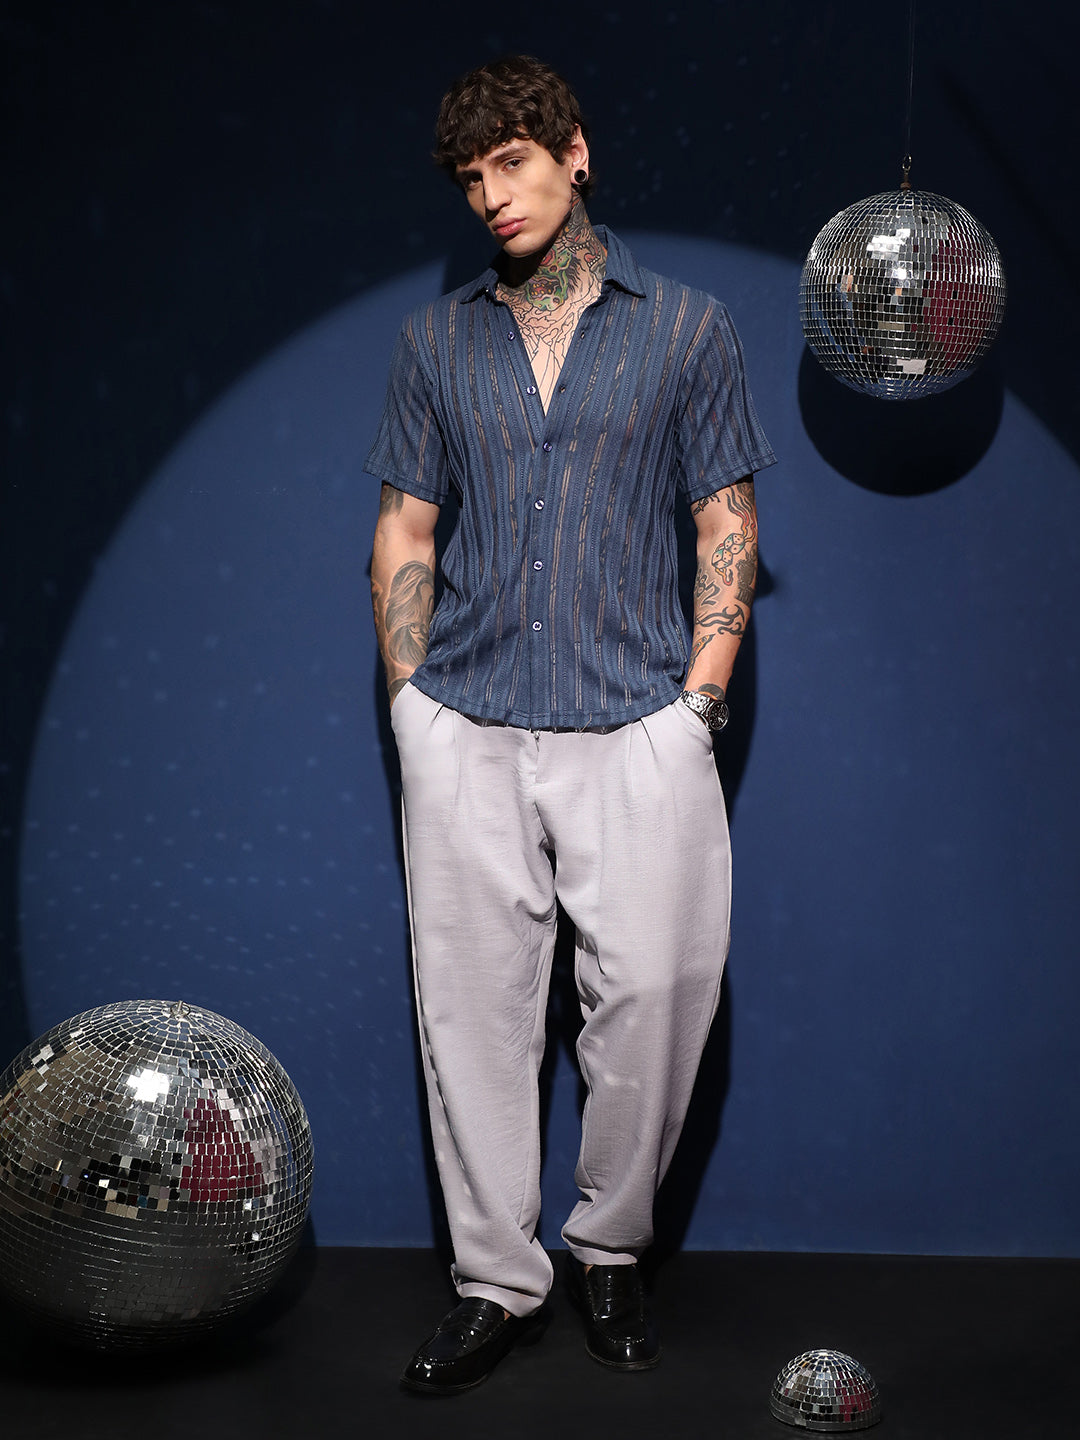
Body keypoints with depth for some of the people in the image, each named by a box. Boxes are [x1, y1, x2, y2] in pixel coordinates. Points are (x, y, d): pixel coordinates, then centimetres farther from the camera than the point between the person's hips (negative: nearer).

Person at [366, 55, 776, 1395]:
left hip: (636, 728, -2)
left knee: (652, 993, -4)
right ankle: (497, 1280, 15)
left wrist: (697, 702, -3)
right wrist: (412, 701, 5)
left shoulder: (685, 327, 6)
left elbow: (727, 523, 5)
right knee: (470, 1002, 3)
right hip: (465, 731, 2)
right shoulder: (434, 340, 13)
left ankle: (609, 1248, 19)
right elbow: (405, 530, 14)